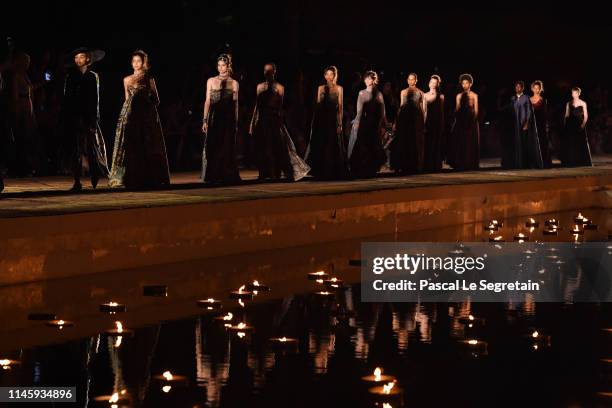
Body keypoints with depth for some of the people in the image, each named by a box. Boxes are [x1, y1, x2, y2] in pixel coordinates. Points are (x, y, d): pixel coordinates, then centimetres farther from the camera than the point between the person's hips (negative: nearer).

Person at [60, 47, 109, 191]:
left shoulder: (93, 76, 8)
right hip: (73, 117, 1)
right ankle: (77, 182, 0)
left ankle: (95, 179, 10)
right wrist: (64, 118, 0)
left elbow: (95, 99, 6)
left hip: (88, 116, -1)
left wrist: (94, 119, -1)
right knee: (76, 150, -1)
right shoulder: (70, 76, 9)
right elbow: (66, 98, 7)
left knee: (92, 149, -3)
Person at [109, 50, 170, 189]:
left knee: (147, 146, -1)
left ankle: (148, 177, 2)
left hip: (146, 115, -2)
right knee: (130, 145, -4)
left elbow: (156, 100, 9)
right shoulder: (127, 80, 11)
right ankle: (131, 177, -2)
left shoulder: (149, 79, 5)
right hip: (130, 115, 2)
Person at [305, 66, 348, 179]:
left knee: (333, 147, -2)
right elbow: (318, 105, 8)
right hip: (322, 120, 2)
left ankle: (334, 173, 2)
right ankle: (322, 173, 7)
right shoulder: (321, 88, 10)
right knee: (321, 147, 2)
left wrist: (340, 123, -7)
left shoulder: (338, 89, 5)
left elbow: (340, 107, 0)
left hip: (333, 120, -2)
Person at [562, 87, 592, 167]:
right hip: (571, 125, 1)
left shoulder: (583, 103, 5)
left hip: (579, 124, -1)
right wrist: (565, 125, 2)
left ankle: (582, 161, 5)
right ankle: (571, 162, 1)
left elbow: (585, 116, 2)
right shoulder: (569, 104, 9)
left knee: (581, 143, -2)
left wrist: (583, 124, -13)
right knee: (570, 143, -3)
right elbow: (566, 115, 11)